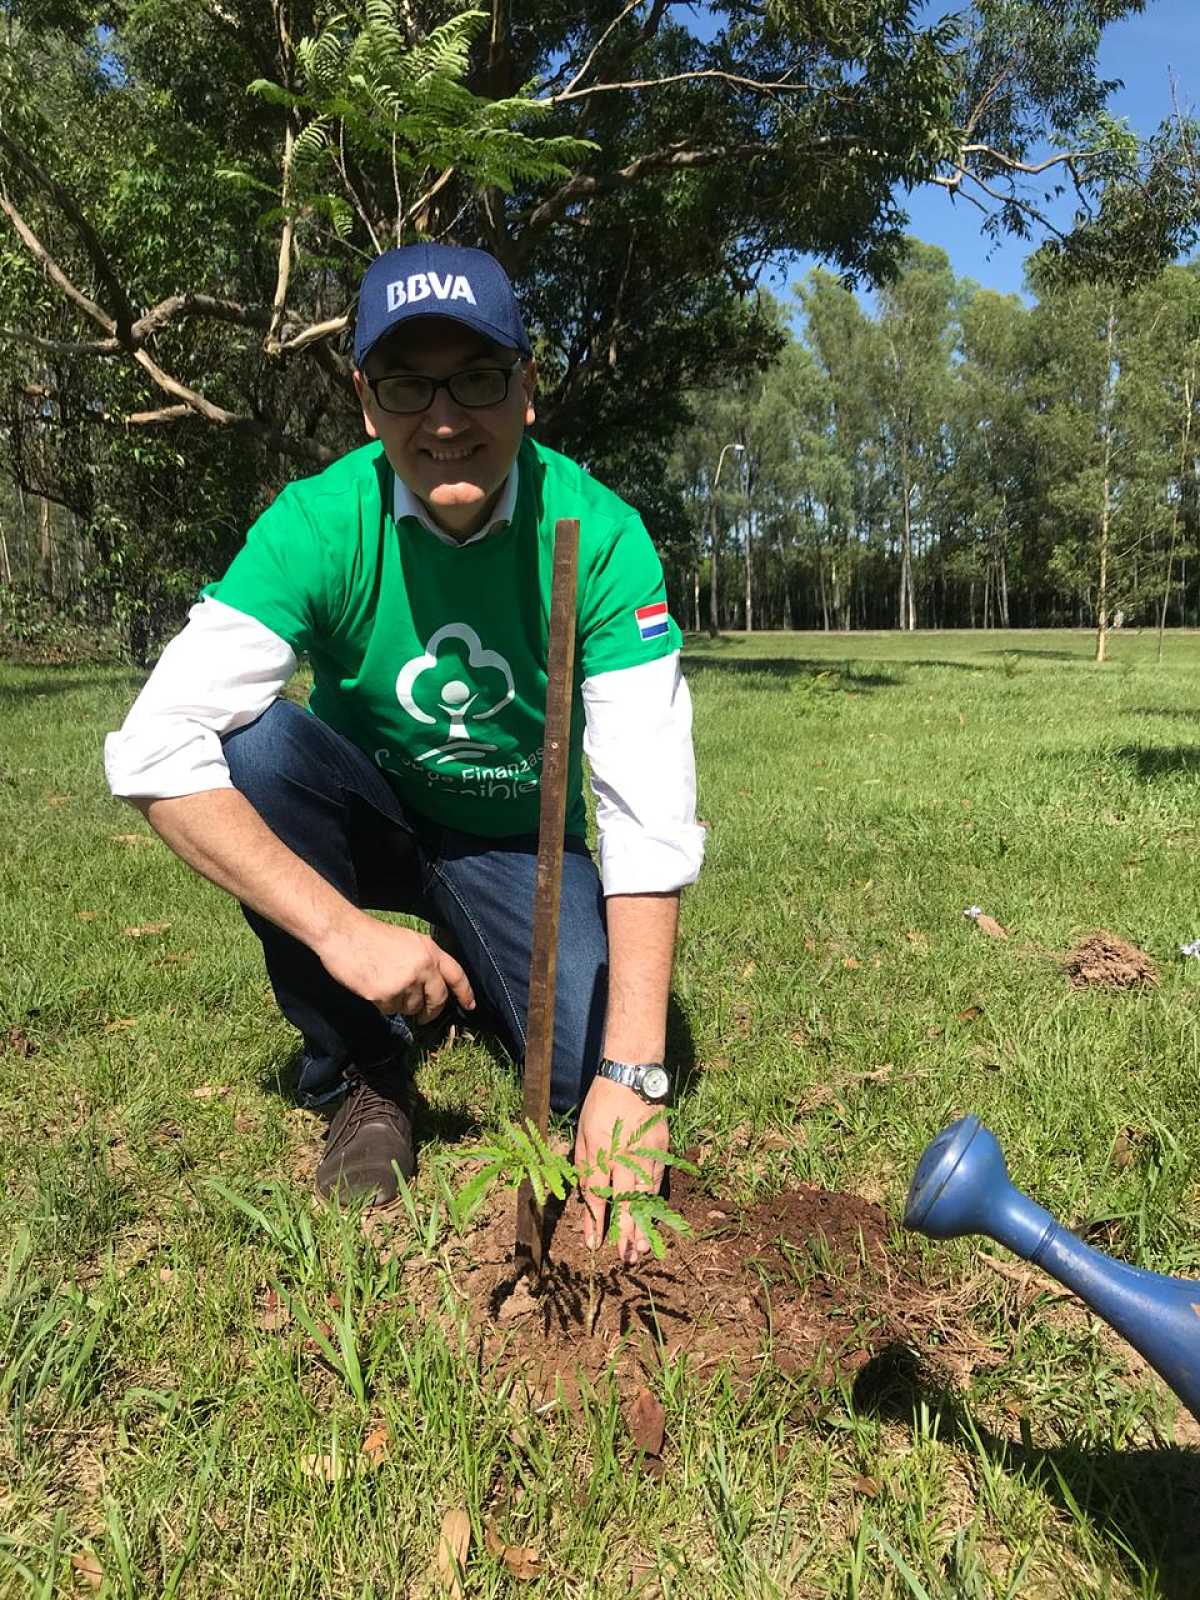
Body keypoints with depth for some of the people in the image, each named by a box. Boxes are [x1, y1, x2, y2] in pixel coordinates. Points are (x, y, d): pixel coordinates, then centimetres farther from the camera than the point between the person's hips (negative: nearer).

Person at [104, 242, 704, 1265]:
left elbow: (650, 814, -28)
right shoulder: (321, 522, -22)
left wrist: (631, 1078, -35)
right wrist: (341, 929, -37)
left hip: (518, 840, 0)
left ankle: (467, 964, 16)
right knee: (253, 744, -30)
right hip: (366, 818, 1)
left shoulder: (599, 535, -23)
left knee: (594, 1072, -21)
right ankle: (361, 1076, -9)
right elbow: (156, 750, -29)